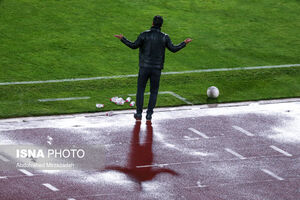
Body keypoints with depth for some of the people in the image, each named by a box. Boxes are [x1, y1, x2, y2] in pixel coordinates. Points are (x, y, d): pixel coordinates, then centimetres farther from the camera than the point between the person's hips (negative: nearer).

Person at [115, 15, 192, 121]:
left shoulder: (144, 35, -8)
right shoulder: (164, 37, -4)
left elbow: (134, 46, -4)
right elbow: (173, 49, 0)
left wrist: (122, 39, 8)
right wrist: (184, 43, 16)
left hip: (144, 67, -1)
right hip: (157, 68, 1)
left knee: (140, 90, 12)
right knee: (154, 92, 13)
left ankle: (139, 113, 7)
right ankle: (149, 114, 6)